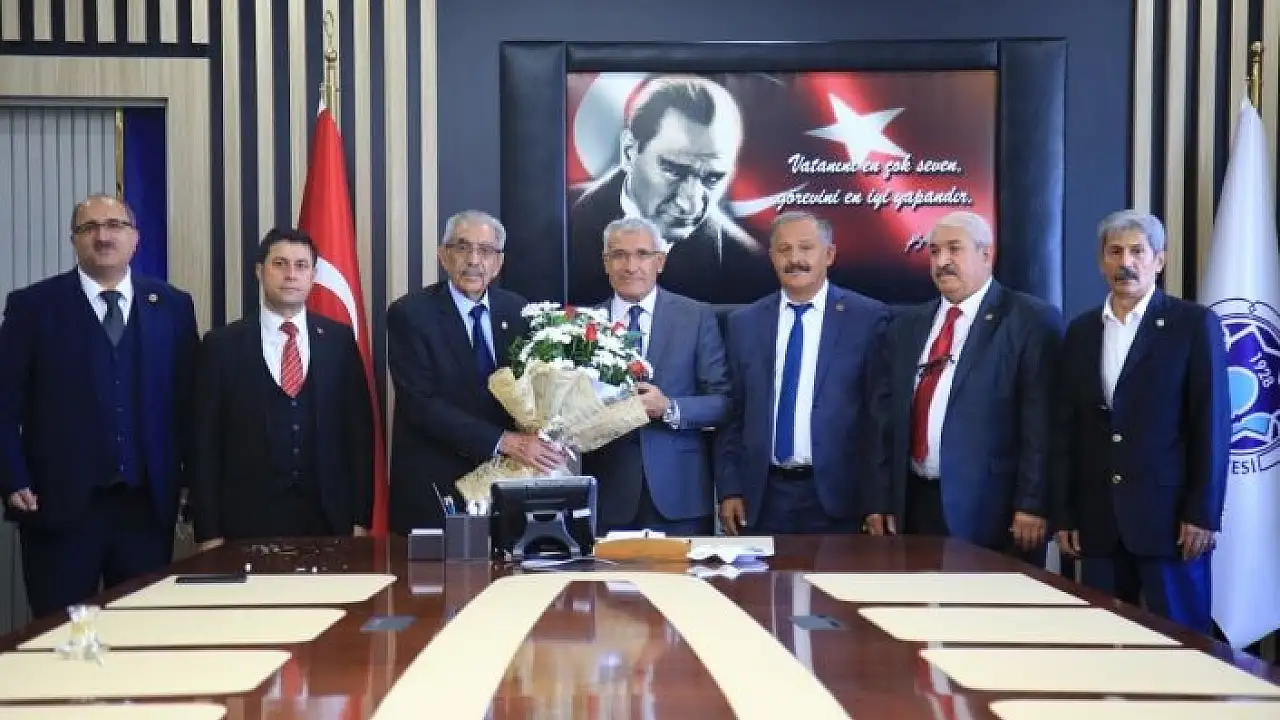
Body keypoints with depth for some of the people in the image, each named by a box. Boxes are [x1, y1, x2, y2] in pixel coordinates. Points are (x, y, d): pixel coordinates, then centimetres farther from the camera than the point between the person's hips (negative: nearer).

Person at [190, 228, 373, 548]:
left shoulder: (339, 339, 5)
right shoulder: (222, 344, 1)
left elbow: (359, 428, 5)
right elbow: (206, 440, 0)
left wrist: (360, 517, 1)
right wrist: (209, 532, -4)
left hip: (328, 517, 1)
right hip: (248, 519, -1)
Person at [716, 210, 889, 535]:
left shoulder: (868, 317, -3)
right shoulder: (743, 323, 7)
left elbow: (882, 410, -3)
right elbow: (733, 414, 9)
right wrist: (729, 489, 3)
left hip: (836, 498, -2)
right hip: (763, 498, 3)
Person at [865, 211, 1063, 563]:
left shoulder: (1031, 321, -4)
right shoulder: (907, 325, 14)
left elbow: (1042, 422, -9)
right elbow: (890, 414, 13)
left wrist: (1032, 506, -13)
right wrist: (881, 499, 8)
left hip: (990, 511, -5)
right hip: (912, 504, 5)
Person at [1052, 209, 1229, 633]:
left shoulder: (1195, 324, -2)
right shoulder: (1081, 331, 11)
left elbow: (1212, 424, -6)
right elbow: (1066, 429, 11)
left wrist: (1203, 513, -11)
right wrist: (1063, 513, 7)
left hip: (1169, 515, -4)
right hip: (1097, 519, 4)